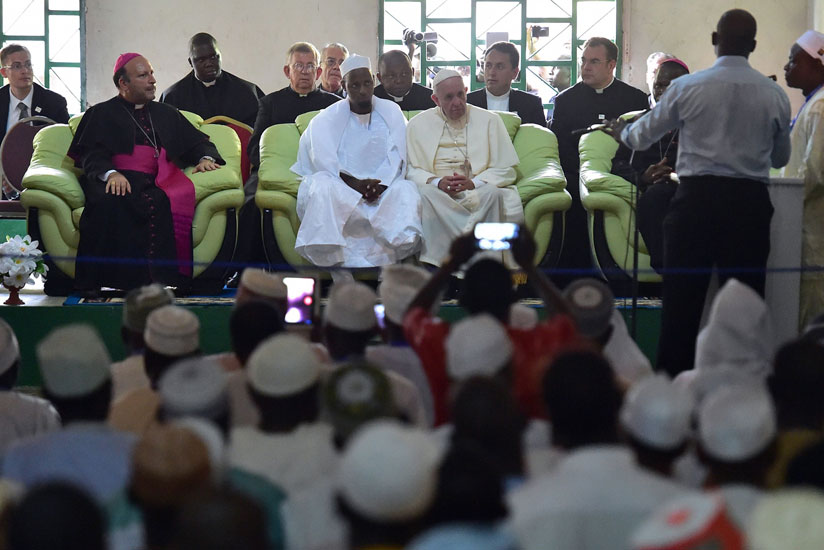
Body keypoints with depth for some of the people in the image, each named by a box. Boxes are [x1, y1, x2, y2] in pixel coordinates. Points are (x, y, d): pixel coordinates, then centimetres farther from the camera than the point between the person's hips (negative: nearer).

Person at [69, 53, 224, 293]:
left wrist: (206, 158, 5)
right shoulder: (101, 115, 20)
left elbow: (197, 143, 30)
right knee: (111, 202, -39)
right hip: (117, 180, -2)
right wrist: (110, 173, -17)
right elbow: (91, 156, 5)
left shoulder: (167, 114, 32)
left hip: (159, 182, 2)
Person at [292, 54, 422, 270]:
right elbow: (324, 161, -7)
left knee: (406, 190, -30)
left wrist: (379, 185, -18)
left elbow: (396, 155, 1)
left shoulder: (391, 113, 12)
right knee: (322, 186, -35)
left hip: (382, 189, 1)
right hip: (340, 190, -1)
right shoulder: (327, 118, 6)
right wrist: (354, 184, -22)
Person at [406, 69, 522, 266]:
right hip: (438, 195, 0)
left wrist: (474, 183, -12)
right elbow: (410, 170, 7)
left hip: (478, 193, 0)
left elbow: (506, 170, 6)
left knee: (493, 193, -35)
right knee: (423, 194, -35)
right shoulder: (419, 124, 14)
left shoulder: (489, 120, 12)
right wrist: (436, 182, -13)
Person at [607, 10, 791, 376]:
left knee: (682, 296, 3)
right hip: (750, 200, 1)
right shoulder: (774, 95, 2)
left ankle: (673, 377, 5)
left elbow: (644, 135, 11)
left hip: (698, 198, -1)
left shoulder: (687, 88, -3)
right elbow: (781, 158, 17)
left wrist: (622, 132, 34)